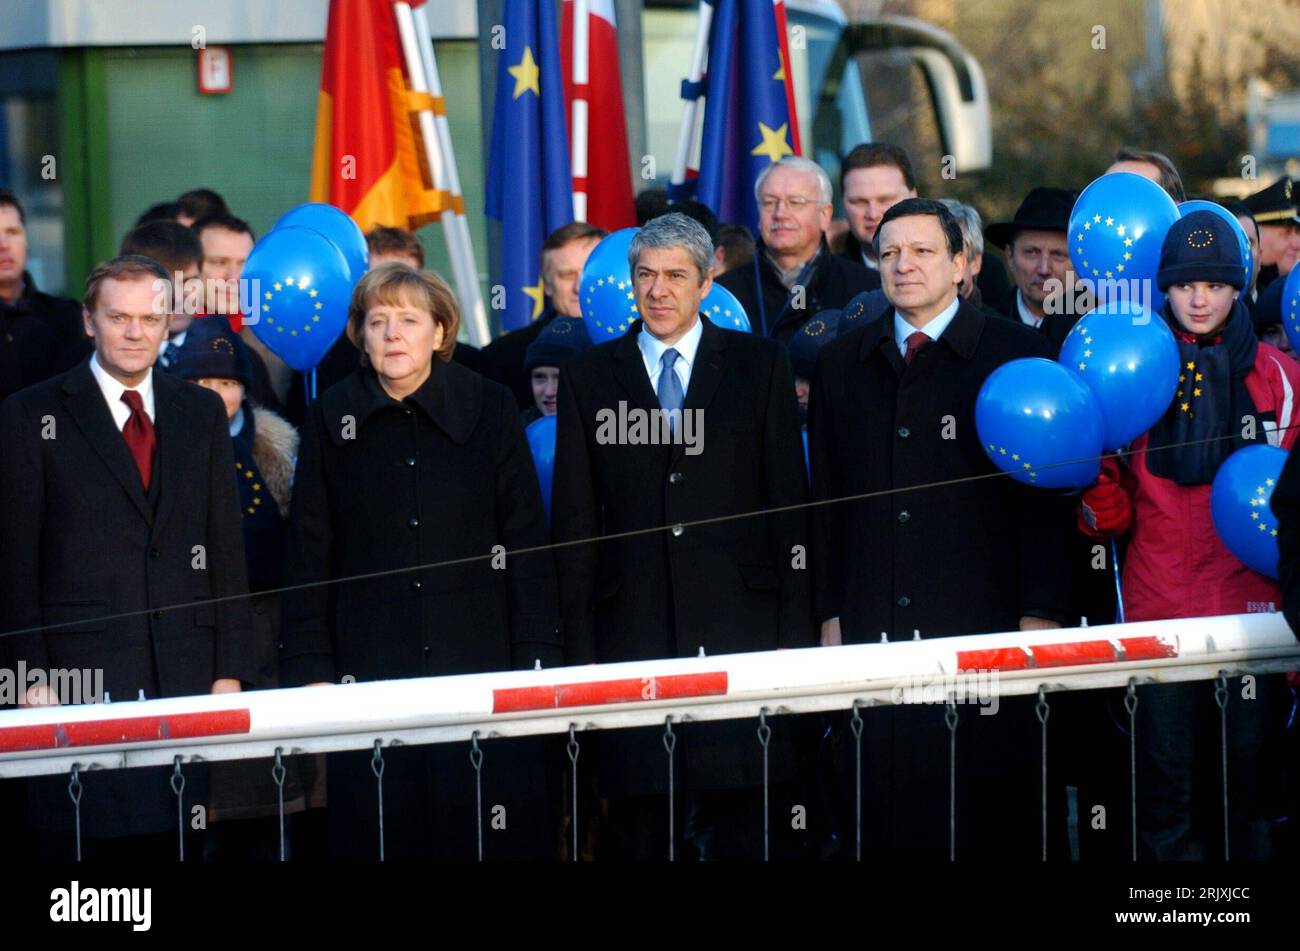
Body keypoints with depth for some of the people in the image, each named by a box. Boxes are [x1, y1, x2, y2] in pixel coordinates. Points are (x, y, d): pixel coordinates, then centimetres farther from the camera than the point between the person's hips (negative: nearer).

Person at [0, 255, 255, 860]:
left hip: (186, 675, 3)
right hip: (81, 679, -3)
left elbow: (226, 549, 13)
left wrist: (230, 671, 5)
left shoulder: (202, 414, 14)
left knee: (176, 847, 0)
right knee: (81, 840, -4)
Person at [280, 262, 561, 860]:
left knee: (492, 839, -3)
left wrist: (537, 662, -3)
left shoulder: (489, 408, 4)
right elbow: (308, 558, 8)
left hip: (480, 660, 0)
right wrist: (310, 671, 0)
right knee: (381, 834, -1)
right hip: (370, 671, 0)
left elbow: (527, 543, 4)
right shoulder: (333, 418, 6)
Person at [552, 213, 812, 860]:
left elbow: (788, 505, 6)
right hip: (631, 630, 1)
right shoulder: (589, 377, 11)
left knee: (746, 829, -4)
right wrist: (579, 650, 2)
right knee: (638, 827, 0)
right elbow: (575, 521, 9)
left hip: (738, 622, -1)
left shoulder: (758, 364, 9)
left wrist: (795, 634, -1)